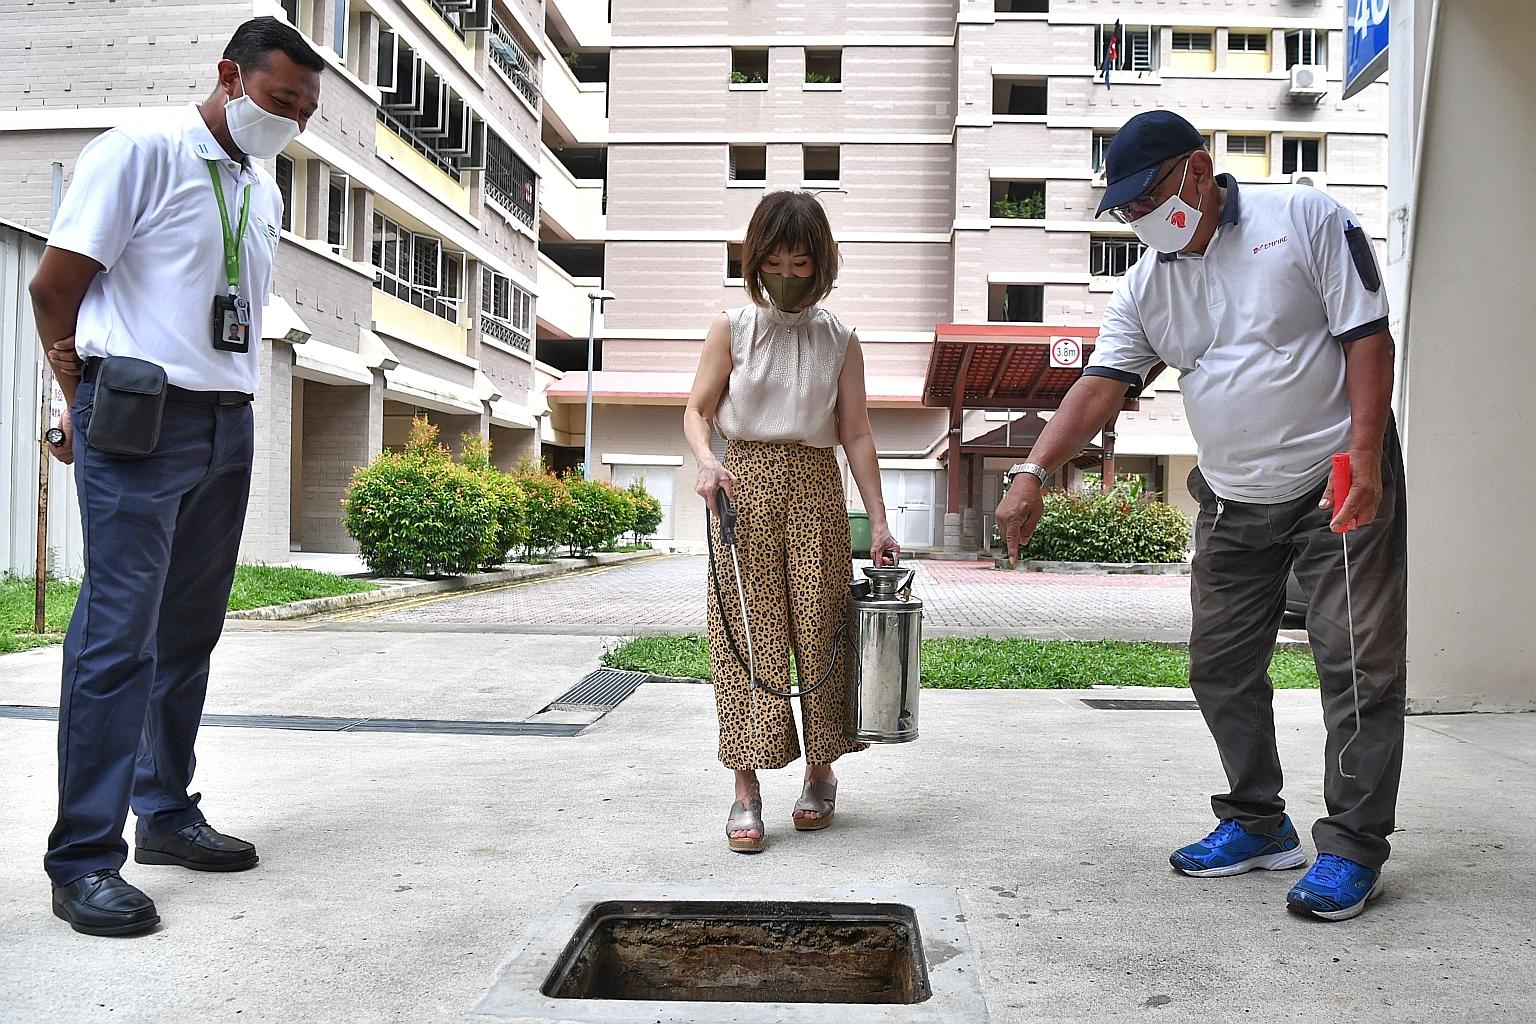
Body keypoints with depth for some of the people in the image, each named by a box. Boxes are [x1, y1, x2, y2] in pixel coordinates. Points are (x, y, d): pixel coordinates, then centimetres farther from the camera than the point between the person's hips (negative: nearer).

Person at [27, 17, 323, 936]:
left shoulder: (265, 195, 17)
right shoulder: (143, 151, -5)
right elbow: (54, 284, -5)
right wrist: (90, 401, 4)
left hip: (228, 427, 7)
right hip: (139, 425, -7)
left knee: (189, 632, 11)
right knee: (119, 635, -8)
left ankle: (167, 811, 23)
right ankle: (85, 859, -2)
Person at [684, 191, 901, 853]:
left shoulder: (839, 340, 8)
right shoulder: (732, 328, 5)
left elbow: (856, 434, 6)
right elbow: (697, 411, 5)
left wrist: (878, 521, 0)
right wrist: (706, 462, -17)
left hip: (816, 488, 1)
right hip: (744, 484, -1)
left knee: (820, 625, 1)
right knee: (747, 631, -4)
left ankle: (820, 771, 19)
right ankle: (747, 791, 0)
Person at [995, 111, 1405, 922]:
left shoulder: (1307, 218, -6)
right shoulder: (1146, 285, 6)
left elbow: (1368, 337, -9)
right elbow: (1099, 387, -3)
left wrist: (1363, 459, -18)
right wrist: (1033, 473, -16)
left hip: (1340, 484, -5)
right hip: (1233, 503, 6)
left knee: (1357, 661, -4)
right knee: (1221, 666, 8)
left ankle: (1352, 847, 6)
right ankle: (1257, 824, 23)